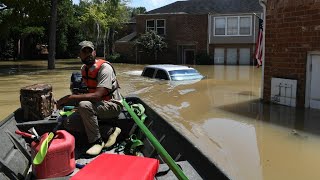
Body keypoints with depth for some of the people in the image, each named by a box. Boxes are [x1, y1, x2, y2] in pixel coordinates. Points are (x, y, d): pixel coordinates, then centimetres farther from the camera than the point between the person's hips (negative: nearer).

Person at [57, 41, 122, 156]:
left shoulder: (104, 68, -21)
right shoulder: (84, 69, 4)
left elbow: (97, 96, -31)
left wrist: (69, 98, -31)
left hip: (113, 105, -8)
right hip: (96, 104, 8)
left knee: (84, 105, -35)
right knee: (69, 124, -6)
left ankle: (97, 141, -17)